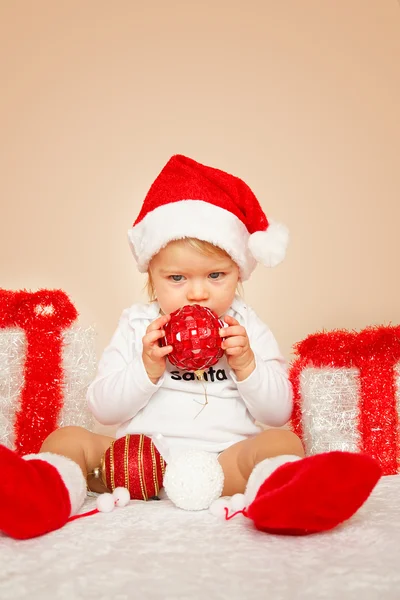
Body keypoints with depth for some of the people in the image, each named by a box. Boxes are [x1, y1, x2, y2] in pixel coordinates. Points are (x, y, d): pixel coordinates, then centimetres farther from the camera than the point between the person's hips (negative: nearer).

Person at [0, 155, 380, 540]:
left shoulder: (248, 329, 11)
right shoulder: (136, 327, 10)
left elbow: (278, 413, 6)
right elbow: (103, 408, 4)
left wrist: (246, 364, -10)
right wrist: (148, 368, -12)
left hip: (225, 460, -1)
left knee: (281, 441, -26)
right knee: (67, 439, -15)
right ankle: (46, 490, -45)